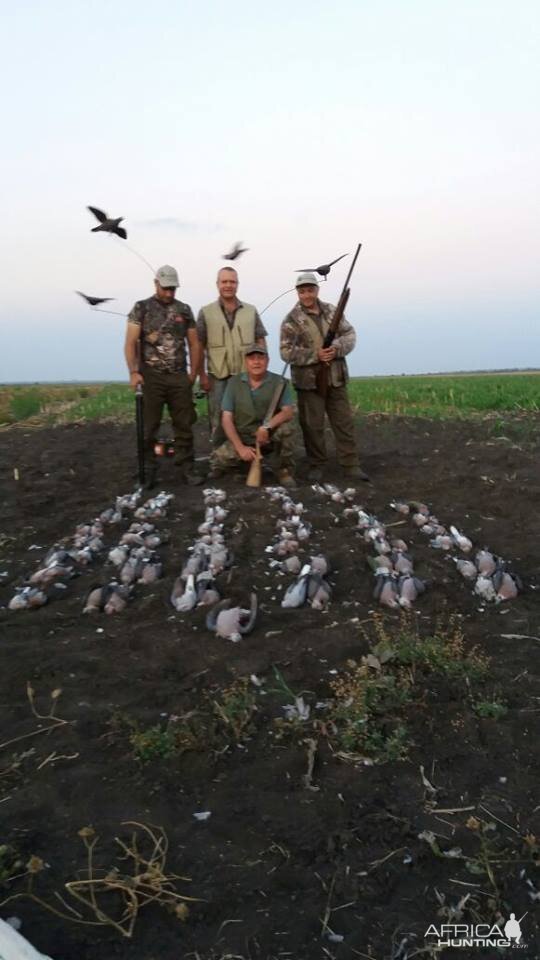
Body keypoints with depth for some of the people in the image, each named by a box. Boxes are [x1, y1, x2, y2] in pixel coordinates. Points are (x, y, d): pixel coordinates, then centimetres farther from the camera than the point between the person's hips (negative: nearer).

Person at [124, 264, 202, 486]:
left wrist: (193, 374, 5)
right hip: (151, 376, -3)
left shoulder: (184, 310, 11)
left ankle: (186, 469, 10)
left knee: (184, 425, 3)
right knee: (148, 427, 1)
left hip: (179, 377, 3)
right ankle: (148, 470, 9)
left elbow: (194, 343, 12)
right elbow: (130, 342, -4)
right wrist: (133, 372, -14)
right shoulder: (141, 308, 2)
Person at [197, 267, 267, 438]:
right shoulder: (206, 312, 2)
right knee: (219, 423, 5)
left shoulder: (251, 311, 7)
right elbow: (199, 347, 2)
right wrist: (202, 375, -3)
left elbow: (261, 342, 10)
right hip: (218, 378, -1)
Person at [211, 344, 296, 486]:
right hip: (242, 438, 1)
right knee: (218, 458, -25)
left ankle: (284, 471, -8)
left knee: (285, 428, -32)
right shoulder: (234, 382, -1)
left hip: (270, 438, 0)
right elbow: (226, 418, -4)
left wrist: (267, 426, -36)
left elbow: (288, 412, -17)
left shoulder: (280, 382, -5)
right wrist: (240, 447, -17)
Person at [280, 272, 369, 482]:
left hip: (336, 378, 4)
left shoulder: (332, 311, 8)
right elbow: (286, 351, -10)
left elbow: (349, 334, 6)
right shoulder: (292, 320, -5)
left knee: (344, 423, 4)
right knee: (312, 425, 3)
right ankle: (316, 465, 16)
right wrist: (315, 355, -20)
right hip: (309, 381, -3)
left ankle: (351, 466, 10)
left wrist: (337, 348, -15)